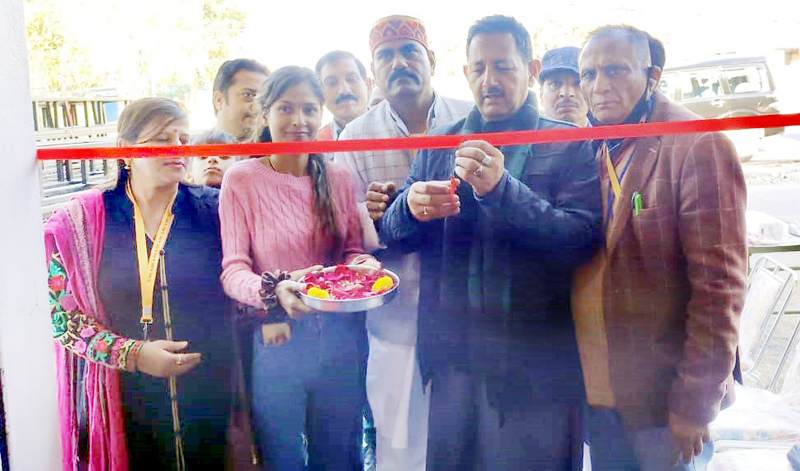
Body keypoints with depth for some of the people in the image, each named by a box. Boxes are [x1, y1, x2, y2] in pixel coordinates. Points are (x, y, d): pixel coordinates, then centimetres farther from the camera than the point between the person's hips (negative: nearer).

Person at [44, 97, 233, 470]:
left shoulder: (212, 210, 1)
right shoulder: (80, 221, -2)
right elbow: (58, 310, -4)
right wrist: (131, 354, -13)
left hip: (210, 395, 1)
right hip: (124, 402, -1)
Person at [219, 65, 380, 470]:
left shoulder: (337, 178, 3)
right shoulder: (241, 179, -9)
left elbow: (352, 249, 8)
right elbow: (232, 270, -12)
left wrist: (364, 266, -15)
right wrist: (274, 291, -31)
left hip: (340, 340, 3)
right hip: (276, 341, -3)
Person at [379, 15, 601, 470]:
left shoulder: (571, 147, -3)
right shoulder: (441, 144, 9)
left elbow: (583, 240, -15)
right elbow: (393, 231, 7)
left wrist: (501, 190, -28)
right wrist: (411, 206, -17)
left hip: (539, 364, -3)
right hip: (453, 358, 3)